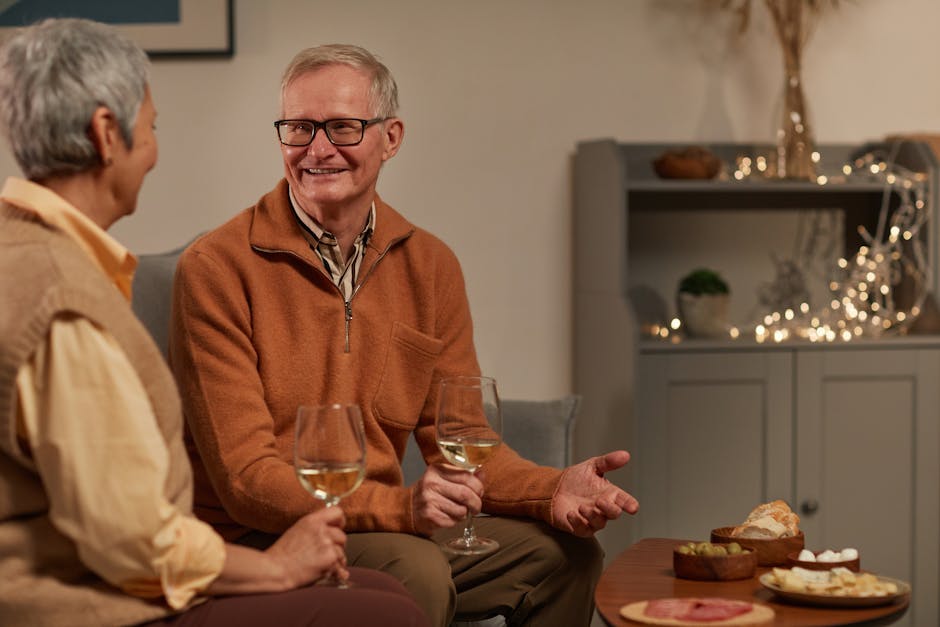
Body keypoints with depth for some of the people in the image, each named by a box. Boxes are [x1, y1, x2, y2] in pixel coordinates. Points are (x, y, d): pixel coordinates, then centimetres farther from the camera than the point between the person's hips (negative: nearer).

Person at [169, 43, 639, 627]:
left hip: (379, 526, 6)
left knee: (566, 554, -5)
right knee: (415, 569, -32)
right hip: (254, 538, -6)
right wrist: (399, 508, -32)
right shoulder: (216, 267, -13)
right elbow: (245, 476, -18)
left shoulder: (430, 266, 5)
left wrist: (553, 491, -13)